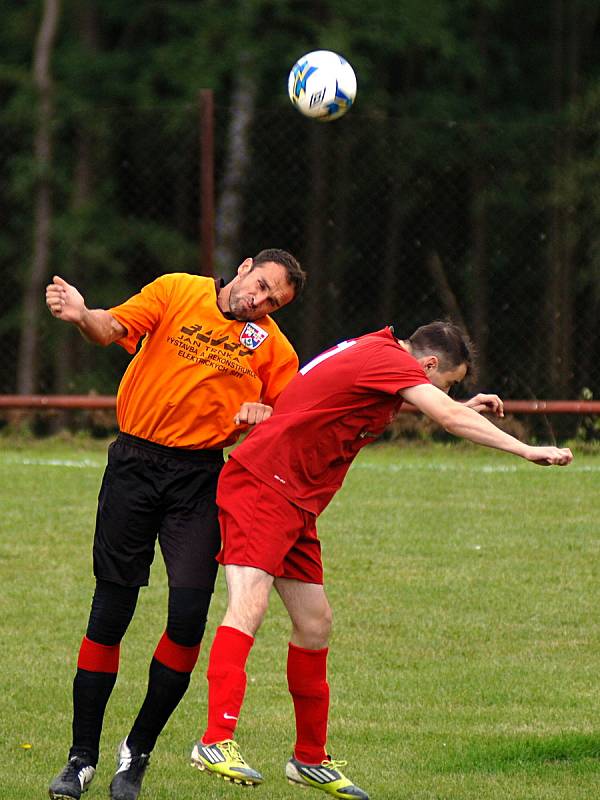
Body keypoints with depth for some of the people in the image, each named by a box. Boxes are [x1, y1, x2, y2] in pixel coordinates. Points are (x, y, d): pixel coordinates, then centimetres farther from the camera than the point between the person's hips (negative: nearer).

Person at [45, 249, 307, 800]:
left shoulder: (273, 348, 5)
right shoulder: (176, 292, 1)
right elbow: (114, 328, -12)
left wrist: (263, 417, -8)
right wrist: (81, 315, -35)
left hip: (200, 476, 1)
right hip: (134, 464, -1)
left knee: (189, 618, -10)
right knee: (110, 613, 0)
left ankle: (138, 753, 9)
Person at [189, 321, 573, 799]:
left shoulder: (375, 350, 16)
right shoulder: (389, 360, -13)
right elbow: (449, 417, -24)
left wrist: (465, 407, 36)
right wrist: (527, 451, -24)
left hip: (297, 506, 10)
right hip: (261, 486, -10)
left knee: (315, 626, 12)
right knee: (249, 607, -22)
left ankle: (311, 759, 22)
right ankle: (216, 743, -32)